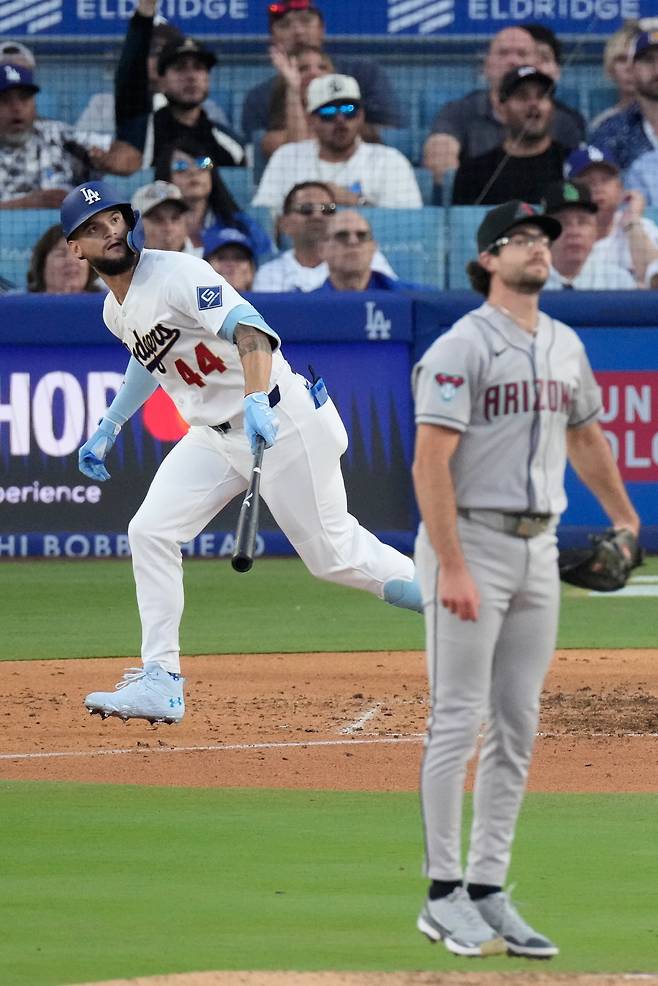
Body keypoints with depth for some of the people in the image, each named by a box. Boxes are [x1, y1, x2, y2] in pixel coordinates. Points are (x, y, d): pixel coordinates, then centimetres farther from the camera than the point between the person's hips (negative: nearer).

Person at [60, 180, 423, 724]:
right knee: (151, 531, -6)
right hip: (214, 435, 8)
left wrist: (257, 402, -52)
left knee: (334, 553, -4)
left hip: (282, 420, -8)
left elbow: (248, 328, -36)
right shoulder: (117, 311, 7)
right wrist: (109, 428, 27)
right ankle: (160, 683, -4)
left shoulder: (176, 275, -20)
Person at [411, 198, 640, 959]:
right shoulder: (463, 347, -11)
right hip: (471, 542, -7)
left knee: (516, 728, 7)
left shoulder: (565, 346, 13)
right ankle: (444, 893, -2)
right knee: (458, 719, -6)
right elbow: (431, 461, -18)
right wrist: (451, 568, -24)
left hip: (539, 548, 8)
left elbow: (584, 436, 29)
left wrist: (624, 518, 34)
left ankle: (488, 892, 11)